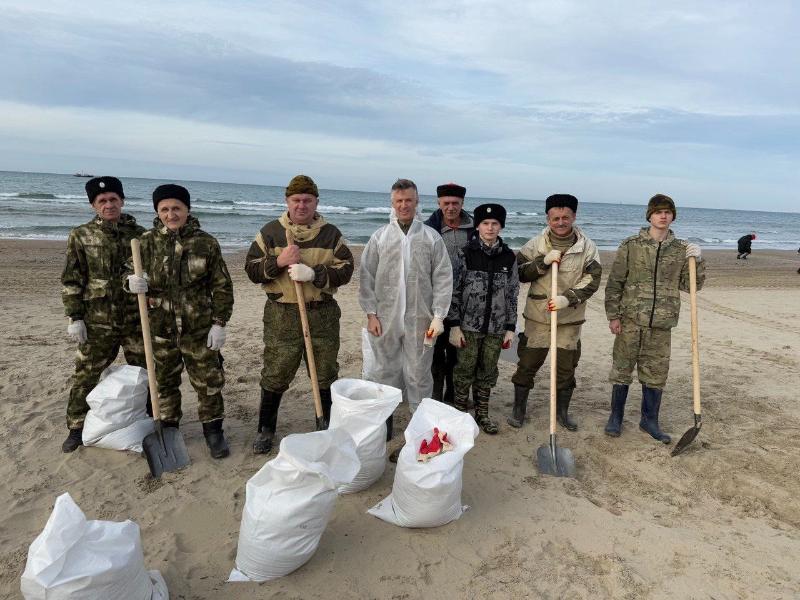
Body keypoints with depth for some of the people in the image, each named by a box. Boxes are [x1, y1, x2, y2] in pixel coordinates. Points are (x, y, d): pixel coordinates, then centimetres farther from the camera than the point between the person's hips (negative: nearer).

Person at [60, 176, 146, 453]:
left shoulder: (139, 234, 3)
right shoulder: (81, 236, 1)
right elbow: (71, 281, 0)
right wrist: (74, 317, -5)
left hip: (136, 319, 1)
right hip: (97, 321, -1)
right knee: (85, 375, 7)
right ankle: (77, 428, 24)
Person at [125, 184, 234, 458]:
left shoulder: (206, 243, -5)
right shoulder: (147, 242, 0)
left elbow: (222, 286, -2)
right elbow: (130, 274, 9)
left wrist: (219, 323, -7)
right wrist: (131, 283, -17)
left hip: (199, 328, -2)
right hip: (160, 328, 2)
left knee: (208, 381, 5)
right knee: (164, 382, 16)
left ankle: (213, 430, 23)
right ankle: (168, 428, 34)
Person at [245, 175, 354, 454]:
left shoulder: (331, 233, 3)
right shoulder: (270, 231, 3)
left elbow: (345, 270, -3)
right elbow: (252, 269, 1)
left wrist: (314, 273, -18)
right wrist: (279, 262, -17)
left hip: (322, 315, 1)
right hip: (281, 316, 0)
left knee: (326, 376, 11)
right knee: (275, 376, 8)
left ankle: (330, 428, 29)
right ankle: (266, 430, 27)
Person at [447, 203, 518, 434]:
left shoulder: (509, 257, 4)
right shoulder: (465, 254, -4)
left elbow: (512, 294, 7)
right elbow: (454, 291, -4)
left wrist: (510, 327, 4)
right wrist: (454, 325, -8)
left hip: (496, 327, 3)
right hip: (469, 324, -2)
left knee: (488, 371, 11)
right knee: (465, 369, 5)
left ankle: (482, 413, 26)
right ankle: (459, 412, 21)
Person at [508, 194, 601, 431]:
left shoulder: (587, 247, -2)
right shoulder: (536, 244, -1)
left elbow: (592, 280, -7)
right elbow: (519, 273, -3)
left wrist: (568, 298, -22)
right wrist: (543, 262, -18)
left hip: (570, 319, 1)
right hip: (537, 316, 0)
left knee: (566, 367, 12)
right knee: (527, 364, 6)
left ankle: (562, 411, 31)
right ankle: (519, 408, 24)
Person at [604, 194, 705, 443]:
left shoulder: (681, 249, 6)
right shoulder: (631, 245, -2)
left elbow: (691, 285, 10)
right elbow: (614, 282, -2)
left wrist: (697, 261, -6)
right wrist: (613, 316, -5)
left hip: (662, 324, 3)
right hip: (631, 320, -2)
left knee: (656, 373, 10)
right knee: (622, 368, 6)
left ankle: (649, 420, 26)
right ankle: (616, 417, 22)